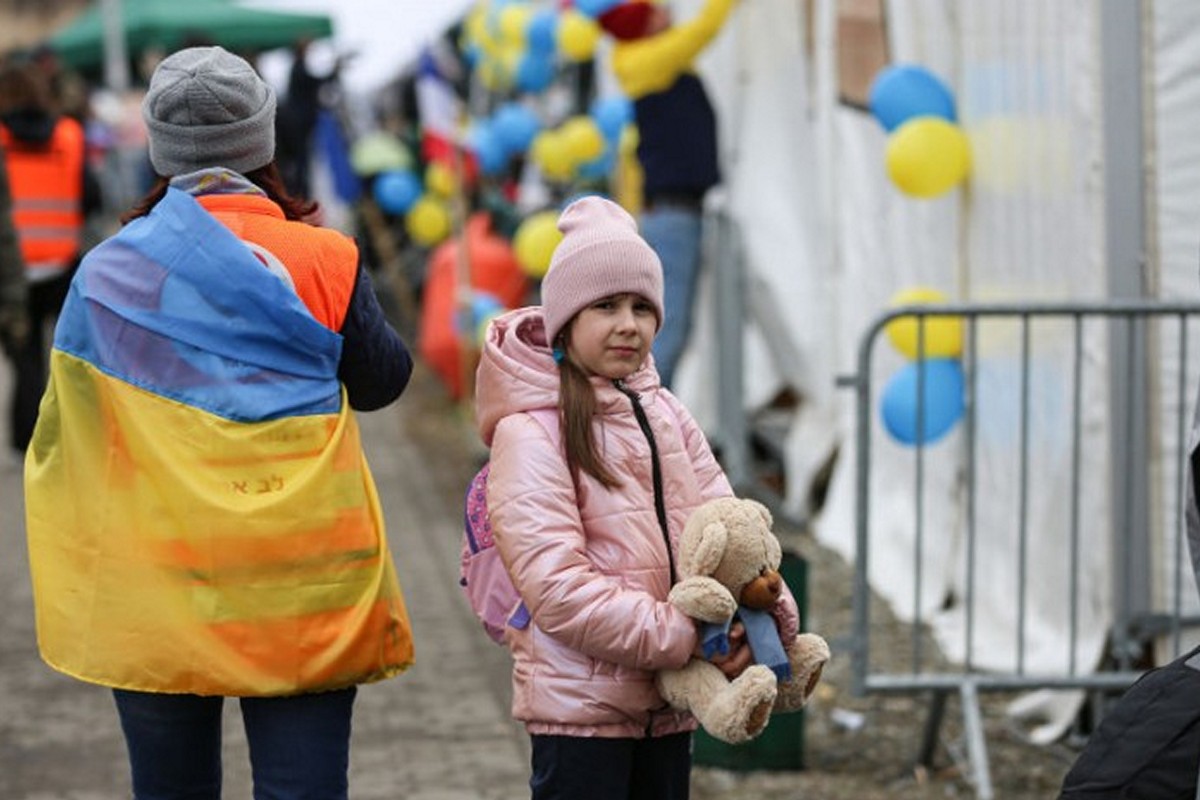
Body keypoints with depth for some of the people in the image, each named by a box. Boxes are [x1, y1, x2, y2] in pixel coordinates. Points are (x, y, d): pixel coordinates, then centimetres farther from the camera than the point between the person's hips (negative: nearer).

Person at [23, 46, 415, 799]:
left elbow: (69, 420, 7)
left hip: (154, 595, 1)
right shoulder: (325, 261, -5)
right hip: (305, 594, -1)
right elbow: (382, 381, 10)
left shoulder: (109, 271, -1)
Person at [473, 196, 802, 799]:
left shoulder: (666, 415, 11)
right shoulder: (529, 432, -11)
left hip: (669, 700, 7)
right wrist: (682, 637, -22)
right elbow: (556, 586, -20)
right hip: (580, 699, -7)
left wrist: (769, 612, -14)